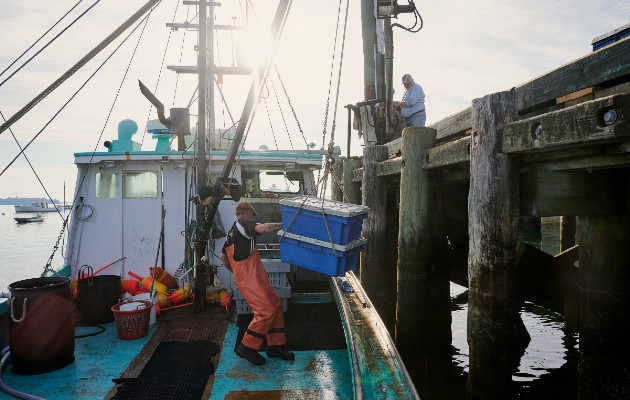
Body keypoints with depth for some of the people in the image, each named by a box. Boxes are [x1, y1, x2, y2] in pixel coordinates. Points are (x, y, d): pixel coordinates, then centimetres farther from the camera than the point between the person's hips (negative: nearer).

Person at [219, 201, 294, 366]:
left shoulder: (233, 232, 22)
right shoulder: (244, 223, -7)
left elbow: (222, 256, 29)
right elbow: (263, 228, -28)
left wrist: (235, 271, 32)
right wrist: (283, 225, -19)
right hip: (250, 278, -10)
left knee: (276, 305, 9)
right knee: (266, 311, -13)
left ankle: (276, 346, 13)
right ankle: (247, 347, -2)